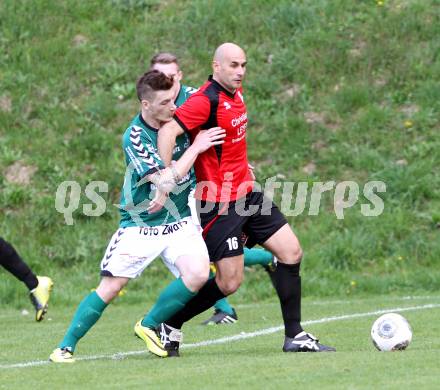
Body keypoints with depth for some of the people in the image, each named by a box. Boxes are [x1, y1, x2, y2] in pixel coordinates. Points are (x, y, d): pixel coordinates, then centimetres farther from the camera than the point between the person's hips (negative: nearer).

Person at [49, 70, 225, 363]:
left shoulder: (180, 113, -7)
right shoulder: (135, 137, -20)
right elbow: (165, 181, -27)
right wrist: (196, 147, -21)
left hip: (179, 221, 4)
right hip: (139, 225, -4)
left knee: (198, 274, -20)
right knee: (110, 288, -7)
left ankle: (149, 325, 2)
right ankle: (66, 347, 7)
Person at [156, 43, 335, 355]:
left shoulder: (236, 94, 10)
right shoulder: (206, 100, -18)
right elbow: (168, 131, -28)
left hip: (247, 193, 9)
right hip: (220, 204, -9)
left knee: (291, 252, 4)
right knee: (230, 282, -8)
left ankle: (295, 336, 10)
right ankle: (170, 325, 11)